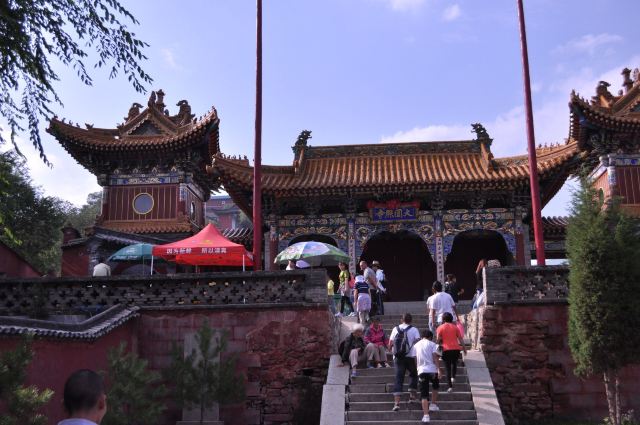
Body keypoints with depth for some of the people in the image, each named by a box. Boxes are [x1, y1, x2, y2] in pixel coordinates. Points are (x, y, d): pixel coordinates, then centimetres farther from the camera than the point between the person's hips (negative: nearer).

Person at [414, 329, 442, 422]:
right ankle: (433, 404, 28)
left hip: (421, 371, 2)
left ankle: (426, 415, -9)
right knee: (435, 387, 29)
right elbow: (435, 357, -7)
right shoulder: (432, 344, 4)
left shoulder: (416, 345, 14)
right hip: (432, 370, -2)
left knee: (424, 394, 0)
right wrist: (439, 369, -10)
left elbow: (415, 359, 13)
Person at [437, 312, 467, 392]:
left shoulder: (440, 328, 1)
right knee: (454, 363, 27)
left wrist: (438, 345, 16)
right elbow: (460, 338, 4)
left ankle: (450, 386, 1)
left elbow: (438, 340, -3)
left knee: (447, 367, 5)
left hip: (446, 350, -2)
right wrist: (464, 348, 9)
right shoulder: (455, 327, 6)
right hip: (456, 349, 2)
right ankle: (453, 377, 7)